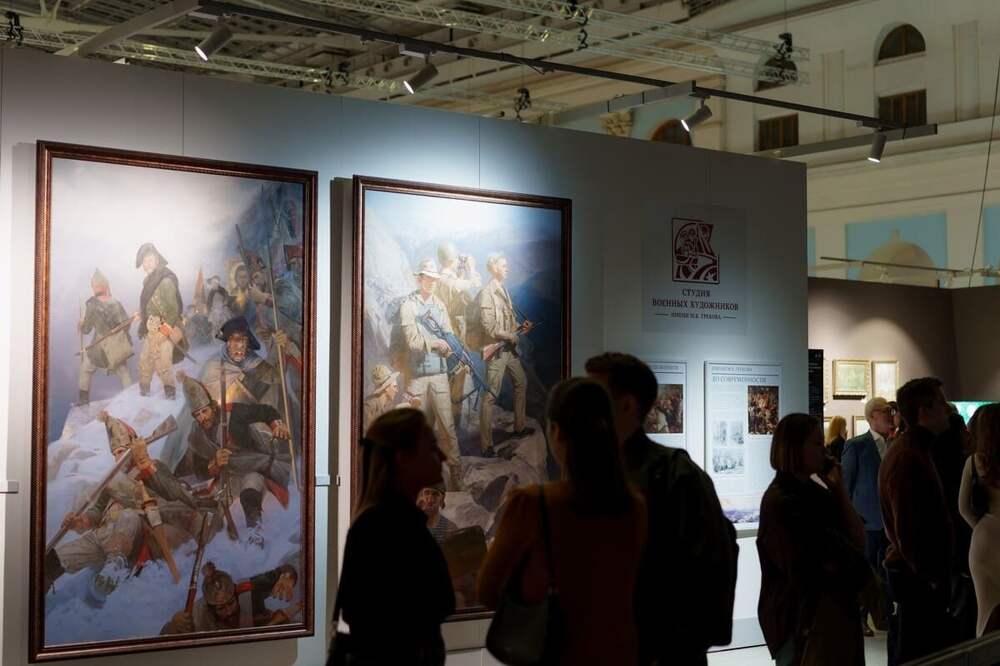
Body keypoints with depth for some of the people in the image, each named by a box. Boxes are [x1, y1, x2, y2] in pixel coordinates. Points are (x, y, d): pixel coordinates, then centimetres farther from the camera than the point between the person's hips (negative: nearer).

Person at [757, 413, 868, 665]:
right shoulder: (780, 501, -16)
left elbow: (858, 543, 4)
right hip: (801, 616, -8)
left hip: (836, 610, 8)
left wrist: (839, 491, -2)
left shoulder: (816, 492, 9)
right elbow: (825, 564, -18)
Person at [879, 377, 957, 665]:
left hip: (919, 575, 10)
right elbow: (907, 528, -24)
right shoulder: (908, 457, -21)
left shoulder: (914, 449, 13)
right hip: (918, 578, -10)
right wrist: (930, 577, -19)